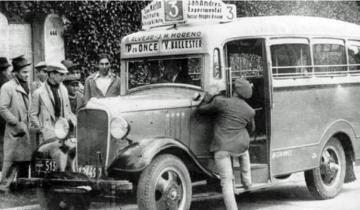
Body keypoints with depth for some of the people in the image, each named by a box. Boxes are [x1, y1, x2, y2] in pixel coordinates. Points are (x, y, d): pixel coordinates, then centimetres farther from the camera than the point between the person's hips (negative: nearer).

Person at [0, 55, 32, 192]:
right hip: (14, 132, -6)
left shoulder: (28, 87, 14)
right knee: (12, 160, -7)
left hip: (27, 131, 6)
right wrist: (17, 123, -14)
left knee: (25, 159, 10)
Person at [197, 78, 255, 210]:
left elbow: (201, 109, 2)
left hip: (222, 147, -3)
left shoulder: (221, 101, -9)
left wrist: (208, 96, 16)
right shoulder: (250, 111, 5)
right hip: (239, 147, 4)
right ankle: (246, 180, 38)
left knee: (227, 182, -1)